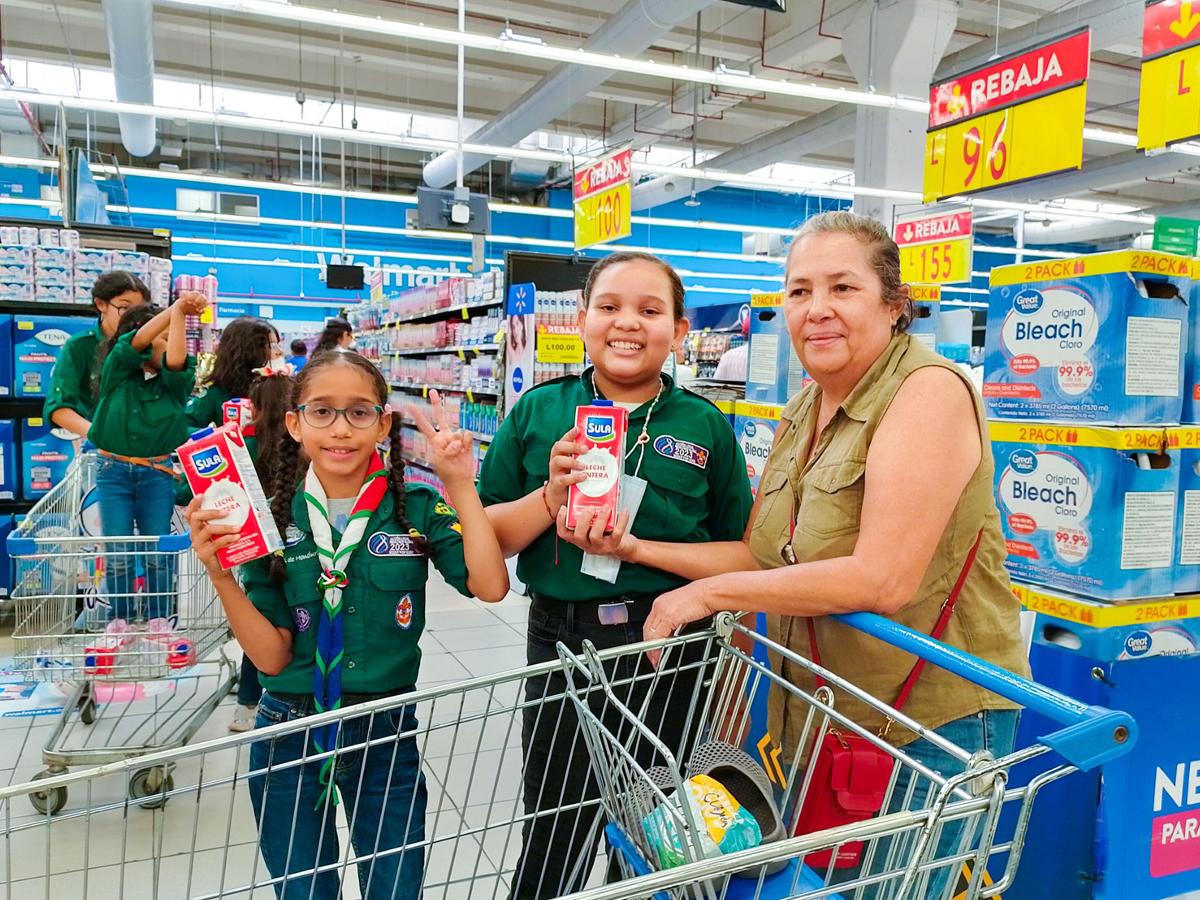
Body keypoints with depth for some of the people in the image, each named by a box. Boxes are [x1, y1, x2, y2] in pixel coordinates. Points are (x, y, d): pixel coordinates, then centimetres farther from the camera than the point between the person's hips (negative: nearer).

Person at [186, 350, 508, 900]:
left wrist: (460, 486, -22)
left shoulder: (416, 508, -7)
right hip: (288, 731, 1)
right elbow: (272, 656, -9)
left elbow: (490, 585, -22)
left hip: (386, 733, 0)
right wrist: (220, 574, -22)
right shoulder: (271, 519, -5)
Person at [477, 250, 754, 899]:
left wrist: (635, 541, -13)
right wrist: (551, 498, -17)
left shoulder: (706, 426, -2)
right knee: (552, 832, 16)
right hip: (560, 638, 0)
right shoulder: (538, 412, -1)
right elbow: (487, 540, -2)